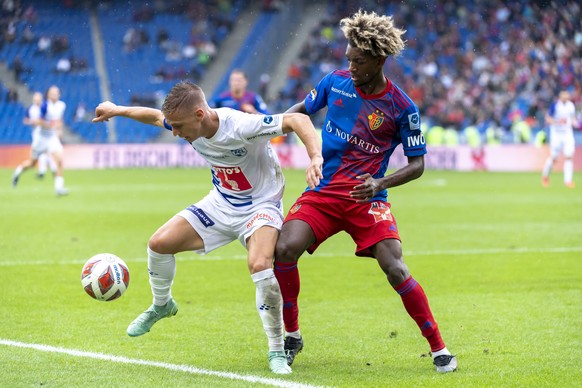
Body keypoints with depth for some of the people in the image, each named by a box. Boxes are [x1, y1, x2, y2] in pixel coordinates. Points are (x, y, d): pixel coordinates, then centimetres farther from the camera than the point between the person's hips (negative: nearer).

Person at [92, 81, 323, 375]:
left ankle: (277, 351, -16)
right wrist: (117, 110, 10)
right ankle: (161, 305, 30)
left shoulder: (241, 126, -34)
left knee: (260, 265, -33)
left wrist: (316, 158, -51)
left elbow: (297, 120, -37)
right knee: (159, 243, -2)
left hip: (260, 204, -7)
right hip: (221, 204, 7)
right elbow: (155, 116, 10)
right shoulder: (187, 122, -13)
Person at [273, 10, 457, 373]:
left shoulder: (402, 107, -8)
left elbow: (417, 163, -2)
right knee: (285, 250, -20)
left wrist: (379, 184, -18)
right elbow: (303, 108, 20)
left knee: (395, 268, -19)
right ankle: (291, 335, 2)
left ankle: (439, 349, -4)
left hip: (367, 198, -3)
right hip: (321, 193, 3)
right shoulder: (336, 81, 1)